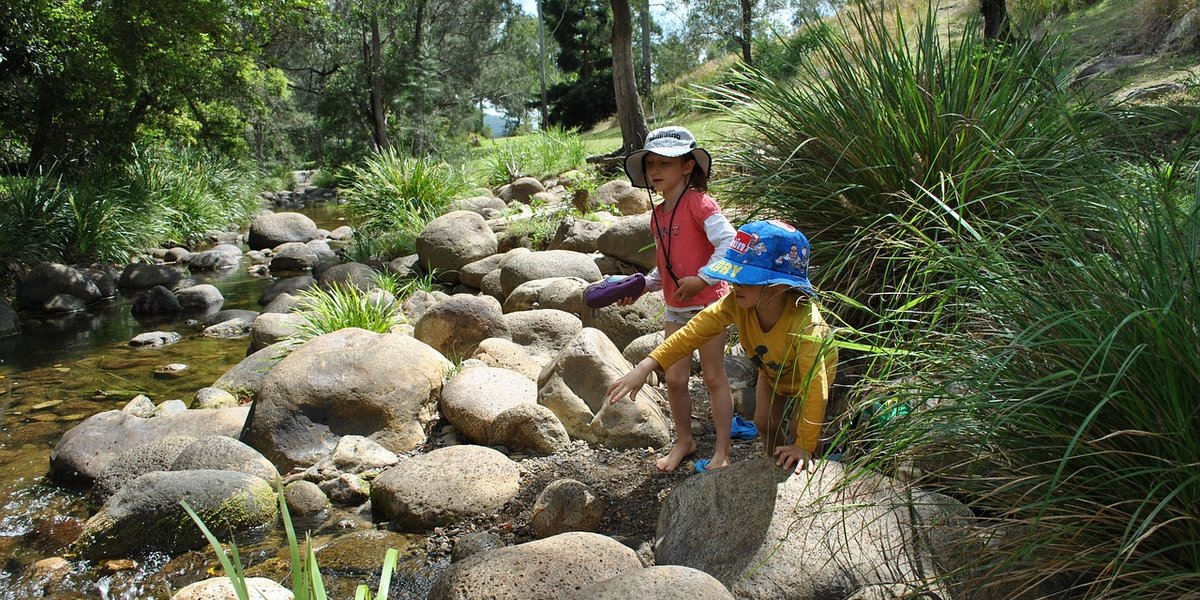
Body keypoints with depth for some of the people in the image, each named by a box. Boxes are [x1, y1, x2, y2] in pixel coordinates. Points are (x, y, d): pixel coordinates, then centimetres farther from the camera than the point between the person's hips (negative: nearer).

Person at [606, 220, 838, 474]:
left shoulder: (806, 322, -49)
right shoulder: (736, 303, -37)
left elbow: (815, 388, -46)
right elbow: (694, 331, -37)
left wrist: (804, 446, -42)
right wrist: (646, 366, -47)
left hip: (813, 370, -4)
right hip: (772, 369, 5)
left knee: (800, 430, -10)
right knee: (764, 423, 9)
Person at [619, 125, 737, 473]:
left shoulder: (699, 203, -15)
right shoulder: (658, 214, 9)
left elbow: (729, 244, -23)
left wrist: (702, 279, -27)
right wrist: (643, 286, 4)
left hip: (707, 304, -7)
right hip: (675, 308, 7)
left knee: (714, 377, 5)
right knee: (674, 379, 9)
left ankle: (723, 448, 18)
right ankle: (683, 441, 28)